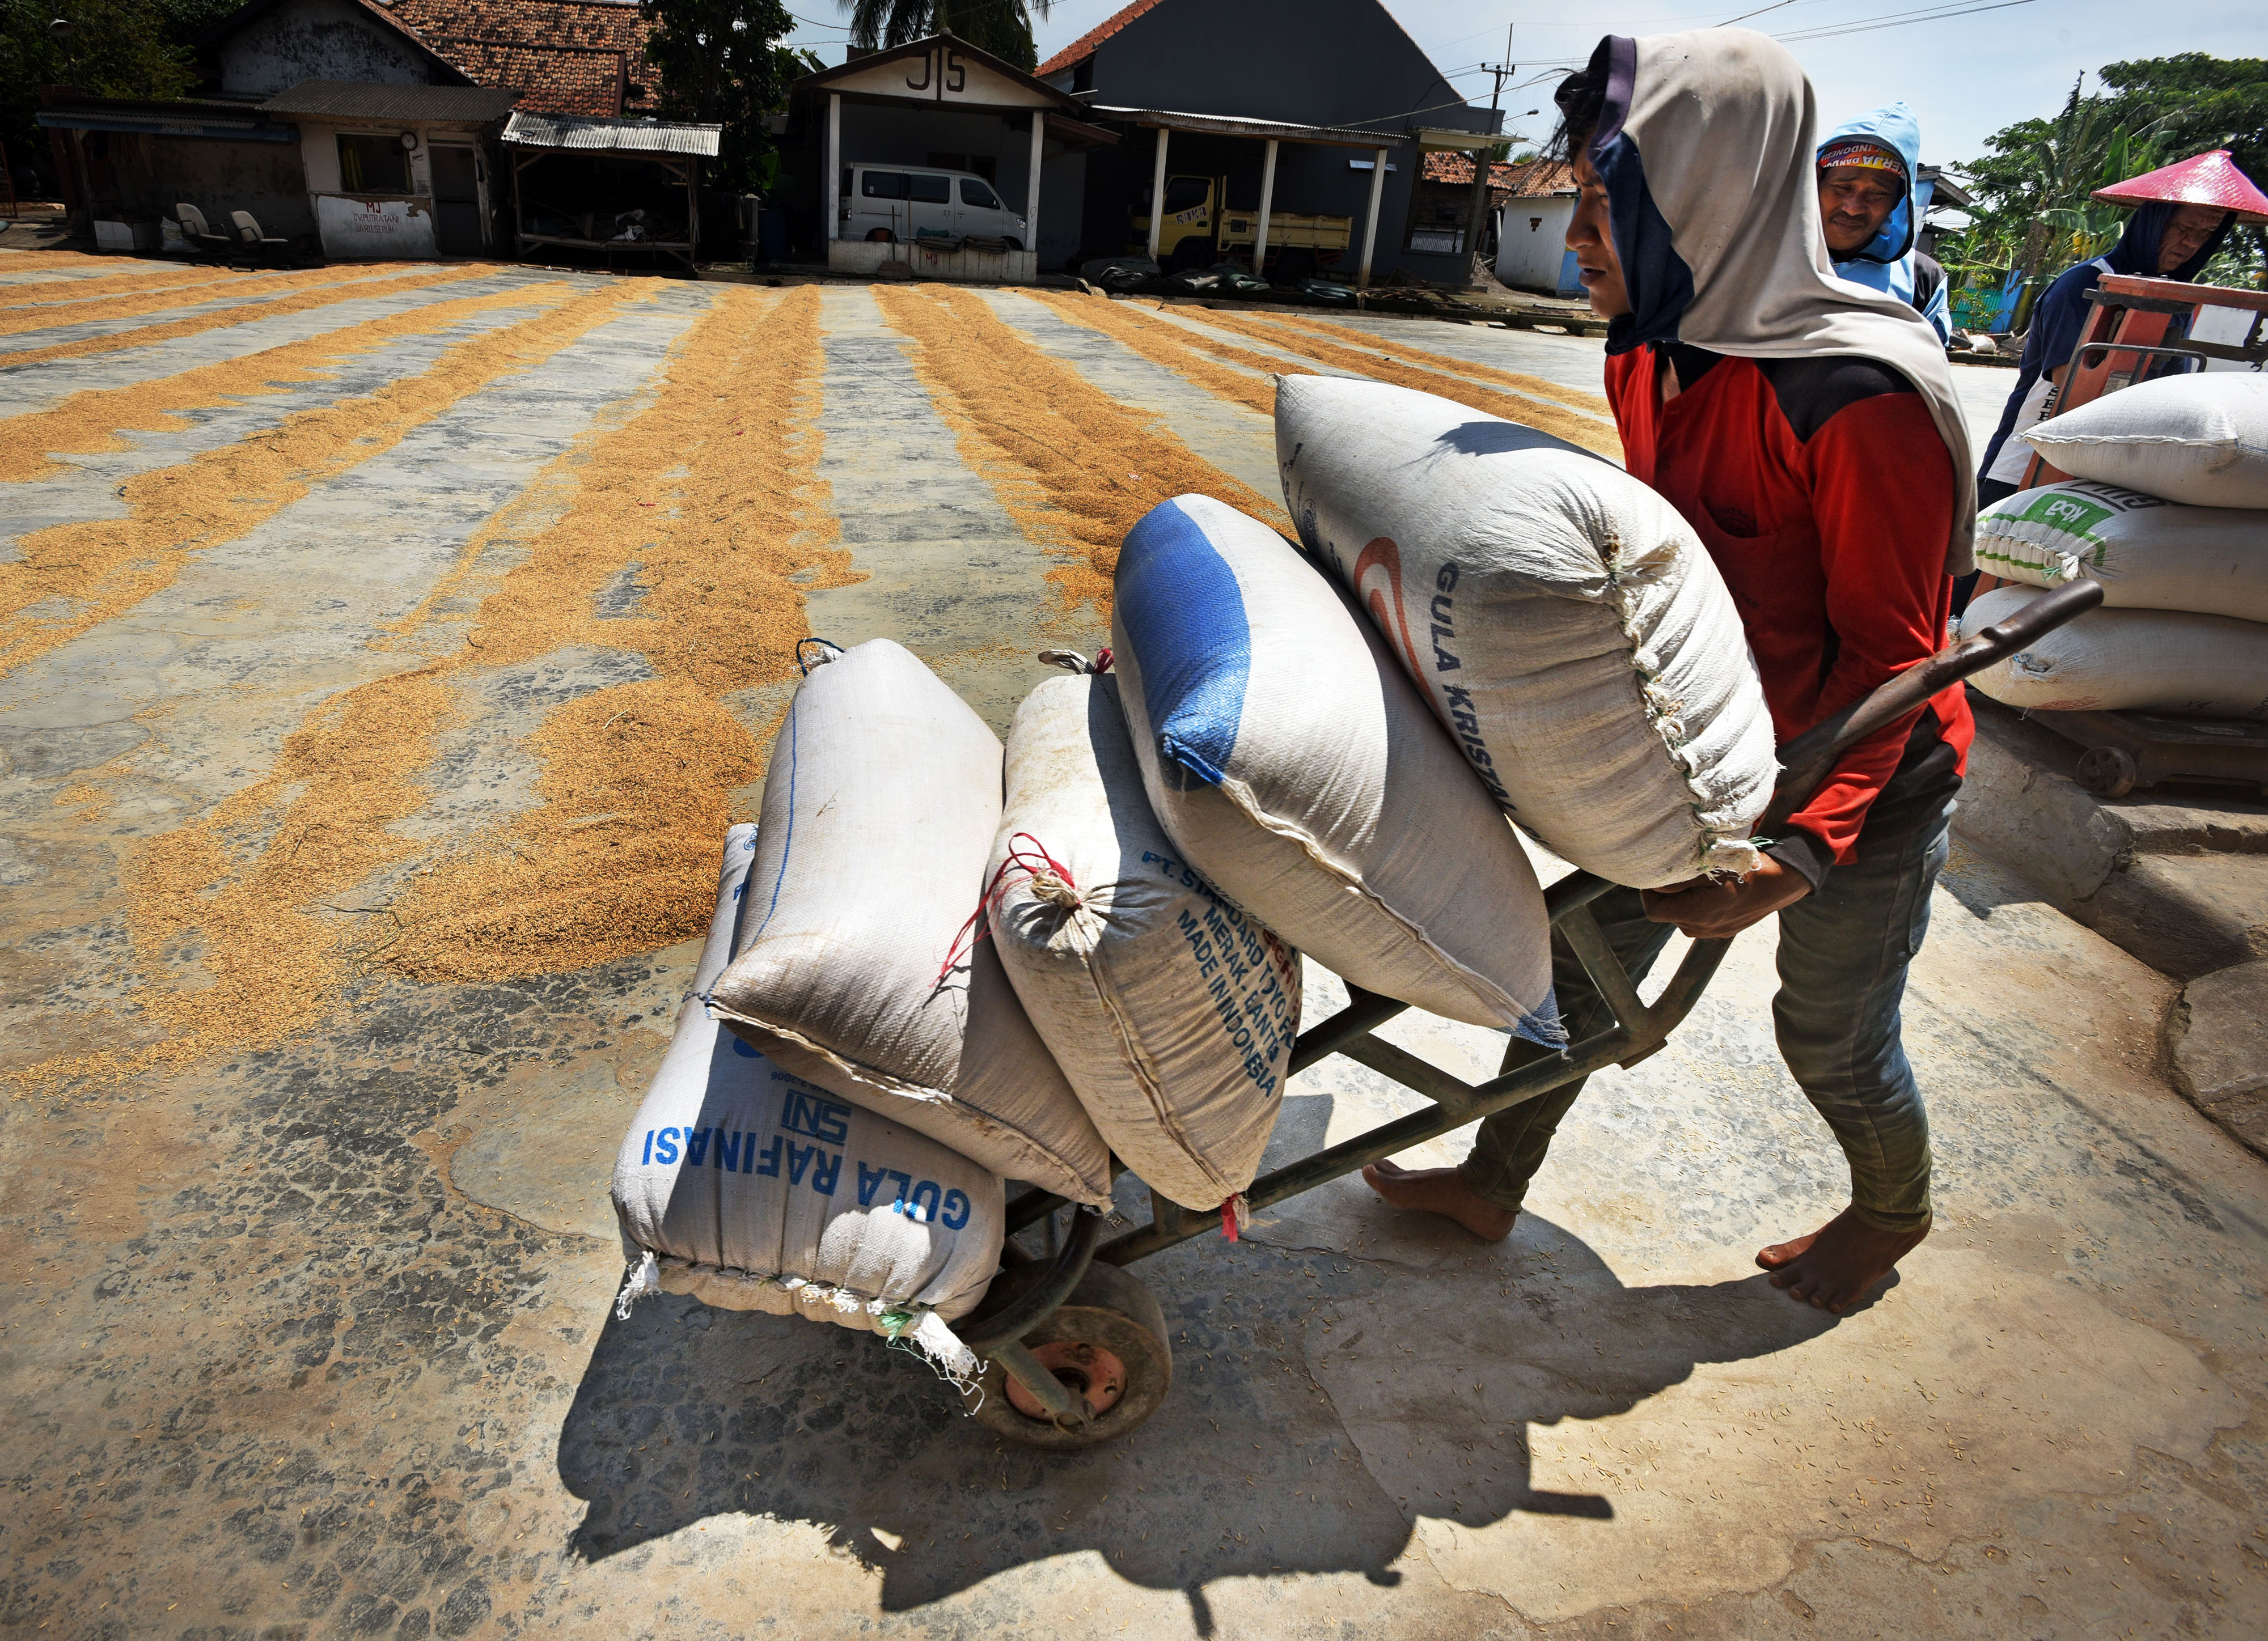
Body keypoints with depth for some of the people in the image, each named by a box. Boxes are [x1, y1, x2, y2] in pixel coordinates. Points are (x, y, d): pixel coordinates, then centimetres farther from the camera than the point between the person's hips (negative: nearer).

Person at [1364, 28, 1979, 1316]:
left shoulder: (1863, 398, -29)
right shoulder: (1652, 359, -5)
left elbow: (1891, 652, -25)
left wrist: (1802, 847, -33)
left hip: (1861, 780, -6)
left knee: (1833, 1040, 13)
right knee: (1586, 964, 13)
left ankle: (1895, 1212, 47)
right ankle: (1493, 1185, 34)